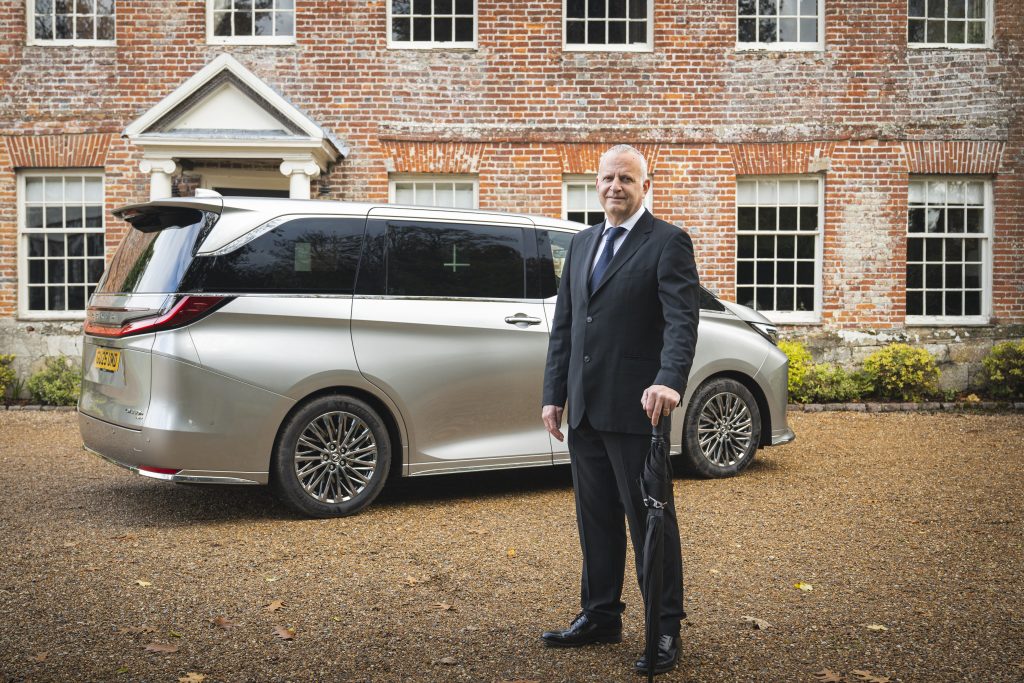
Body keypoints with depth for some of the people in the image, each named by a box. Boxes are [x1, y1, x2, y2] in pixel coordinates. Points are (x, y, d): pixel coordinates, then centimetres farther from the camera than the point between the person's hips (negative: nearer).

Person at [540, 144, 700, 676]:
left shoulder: (668, 243, -5)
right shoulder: (581, 243, 15)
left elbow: (682, 319, -17)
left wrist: (669, 381, -33)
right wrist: (554, 394, 10)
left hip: (635, 409, -6)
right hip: (585, 409, 7)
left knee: (650, 520, 3)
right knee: (596, 518, 16)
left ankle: (665, 630, 15)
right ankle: (599, 616, 30)